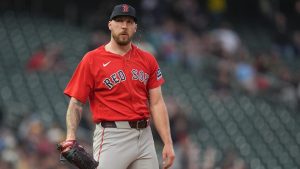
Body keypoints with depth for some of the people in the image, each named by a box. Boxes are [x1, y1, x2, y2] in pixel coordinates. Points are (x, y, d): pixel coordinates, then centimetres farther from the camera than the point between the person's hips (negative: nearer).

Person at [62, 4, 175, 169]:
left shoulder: (147, 60, 13)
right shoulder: (92, 60, 0)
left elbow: (156, 104, 11)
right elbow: (76, 103, -2)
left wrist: (168, 143, 3)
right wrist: (70, 138, -17)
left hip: (145, 136, 5)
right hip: (111, 137, -5)